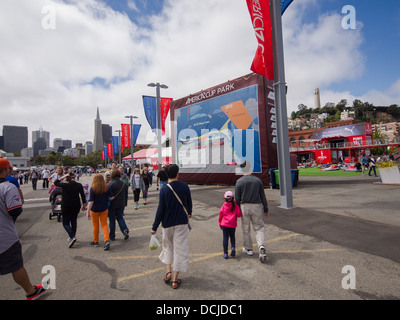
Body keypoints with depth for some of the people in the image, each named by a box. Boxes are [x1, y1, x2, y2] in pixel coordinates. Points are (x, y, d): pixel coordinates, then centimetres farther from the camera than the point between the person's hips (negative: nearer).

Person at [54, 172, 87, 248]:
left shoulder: (64, 185, -12)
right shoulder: (79, 185, -3)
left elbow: (55, 183, 8)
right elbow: (83, 195, 2)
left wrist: (63, 176, 2)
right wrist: (84, 204, 12)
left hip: (66, 207, -3)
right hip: (76, 206, 4)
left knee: (66, 223, 5)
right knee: (74, 221, 16)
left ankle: (72, 237, -12)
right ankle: (72, 237, 27)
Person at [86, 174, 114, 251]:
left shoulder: (92, 189, -15)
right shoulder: (106, 187, -7)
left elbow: (91, 201, -18)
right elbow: (111, 197, -5)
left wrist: (88, 211, -14)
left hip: (94, 209, -2)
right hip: (104, 209, 2)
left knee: (95, 225, 15)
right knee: (104, 224, 11)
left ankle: (95, 241, 30)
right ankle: (107, 240, -6)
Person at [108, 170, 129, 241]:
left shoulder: (110, 184, -14)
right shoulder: (124, 184, 3)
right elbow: (126, 195, 10)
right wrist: (125, 203, 19)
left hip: (112, 204, -4)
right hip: (121, 204, 4)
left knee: (112, 219, 8)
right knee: (120, 218, 17)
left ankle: (112, 236, 16)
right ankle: (125, 230, -5)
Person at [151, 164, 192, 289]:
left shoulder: (164, 190, -12)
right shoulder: (185, 186, -6)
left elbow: (160, 210, -11)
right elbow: (189, 202, 9)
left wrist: (154, 227, -2)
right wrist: (189, 212, 30)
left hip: (168, 223, 0)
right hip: (182, 223, 1)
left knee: (167, 246, 23)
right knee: (180, 249, 8)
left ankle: (168, 272, 15)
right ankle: (175, 279, 15)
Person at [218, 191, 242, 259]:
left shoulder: (223, 206, -1)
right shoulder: (235, 205, -4)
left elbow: (220, 215, 3)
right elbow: (239, 214, -9)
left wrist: (220, 224, 15)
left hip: (224, 224, 0)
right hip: (233, 225, 0)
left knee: (225, 238, 3)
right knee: (232, 237, 20)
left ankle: (225, 253, 4)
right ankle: (233, 248, -2)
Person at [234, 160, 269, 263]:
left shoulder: (239, 182, -9)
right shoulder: (258, 180, -3)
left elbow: (237, 198, -6)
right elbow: (262, 196, 2)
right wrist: (266, 209, 11)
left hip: (244, 207, -1)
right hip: (256, 206, 1)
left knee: (246, 229, 14)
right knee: (259, 228, 11)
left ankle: (248, 249, 26)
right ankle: (262, 246, -10)